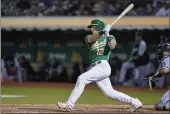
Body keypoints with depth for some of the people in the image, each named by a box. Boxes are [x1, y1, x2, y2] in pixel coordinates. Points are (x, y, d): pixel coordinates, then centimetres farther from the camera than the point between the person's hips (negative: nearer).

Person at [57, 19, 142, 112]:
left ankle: (70, 104, -17)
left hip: (103, 66, -6)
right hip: (95, 68, 6)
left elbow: (112, 46, -16)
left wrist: (107, 34, -22)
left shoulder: (109, 38, 7)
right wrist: (102, 32, -22)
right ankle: (134, 102, 13)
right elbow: (91, 39, -7)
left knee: (82, 78, -19)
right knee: (110, 92, 4)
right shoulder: (89, 37, 19)